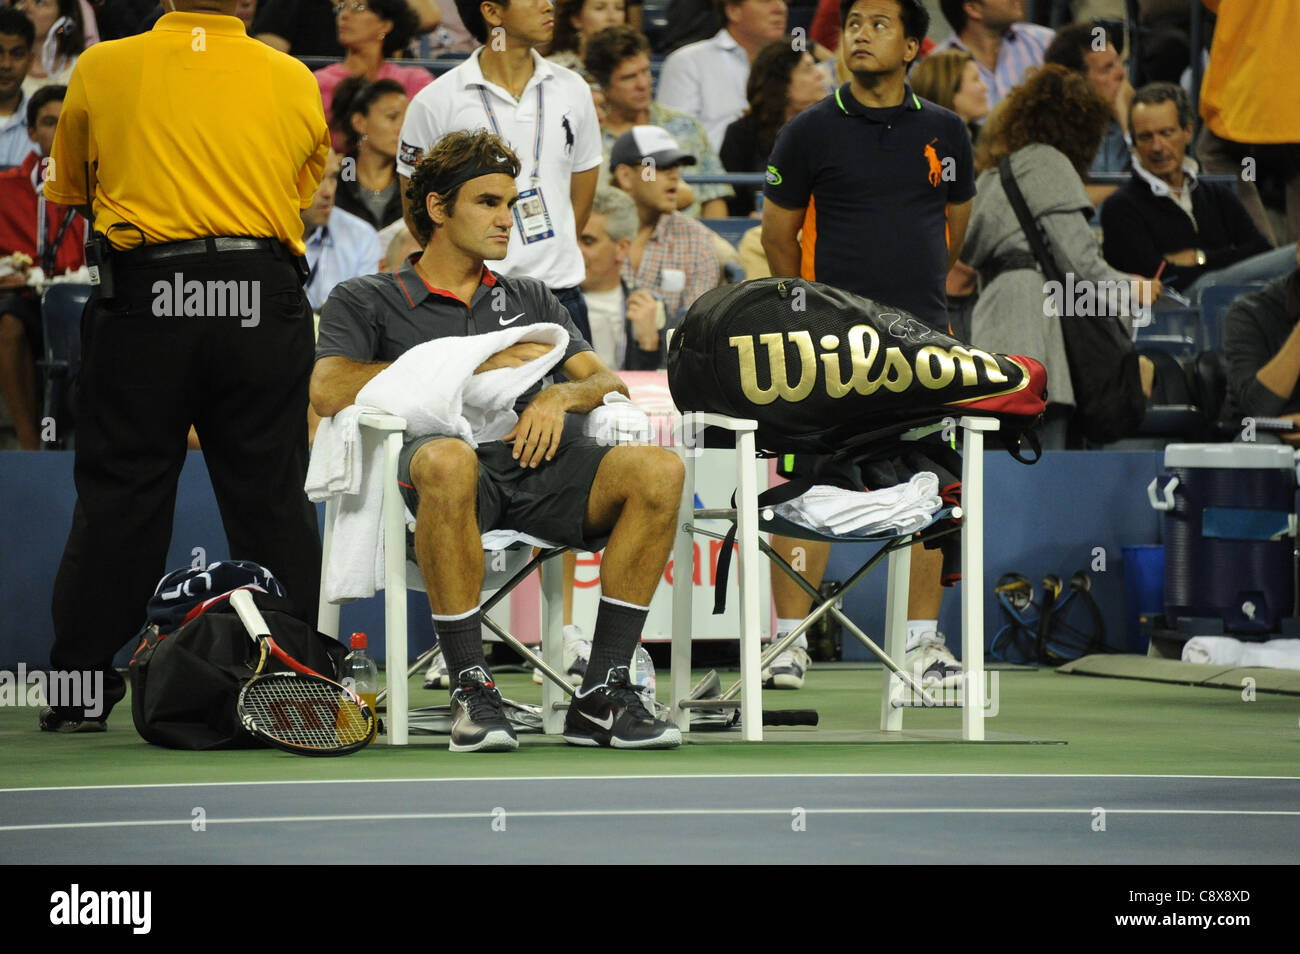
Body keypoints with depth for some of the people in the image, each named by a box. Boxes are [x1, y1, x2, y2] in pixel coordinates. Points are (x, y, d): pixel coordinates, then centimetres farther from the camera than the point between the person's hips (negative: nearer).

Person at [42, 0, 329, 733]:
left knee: (118, 495, 5)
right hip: (264, 301, 1)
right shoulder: (294, 81, 6)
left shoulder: (102, 69, 4)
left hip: (142, 295, -1)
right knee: (272, 500, 5)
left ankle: (81, 687, 6)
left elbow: (67, 191, 17)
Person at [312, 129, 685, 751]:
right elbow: (328, 390, -2)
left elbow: (608, 382, 21)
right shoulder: (365, 302, 17)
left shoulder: (528, 300, 32)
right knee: (448, 461, -42)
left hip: (535, 466, 4)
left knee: (658, 472, -26)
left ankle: (601, 695, -24)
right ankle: (471, 690, -33)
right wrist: (470, 366, -4)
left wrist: (560, 396, -4)